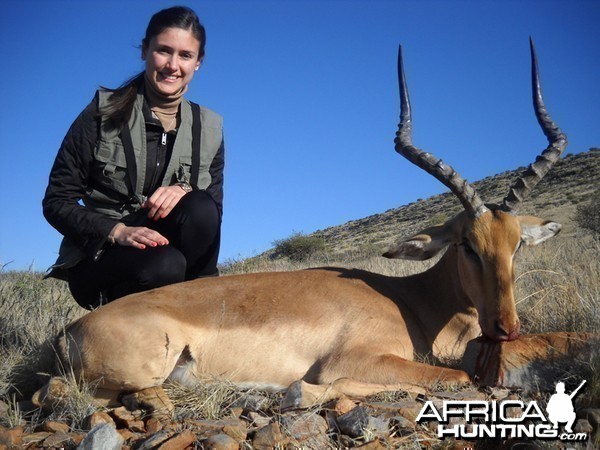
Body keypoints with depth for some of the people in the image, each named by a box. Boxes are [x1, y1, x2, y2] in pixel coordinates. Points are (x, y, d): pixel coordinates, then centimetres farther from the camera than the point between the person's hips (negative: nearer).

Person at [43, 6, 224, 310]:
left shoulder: (210, 128, 6)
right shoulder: (103, 113, -3)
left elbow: (214, 210, 2)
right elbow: (56, 202, -5)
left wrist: (186, 192, -21)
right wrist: (118, 231, -22)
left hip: (175, 249, 3)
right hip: (98, 259, -3)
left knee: (199, 208, -29)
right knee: (165, 265, -36)